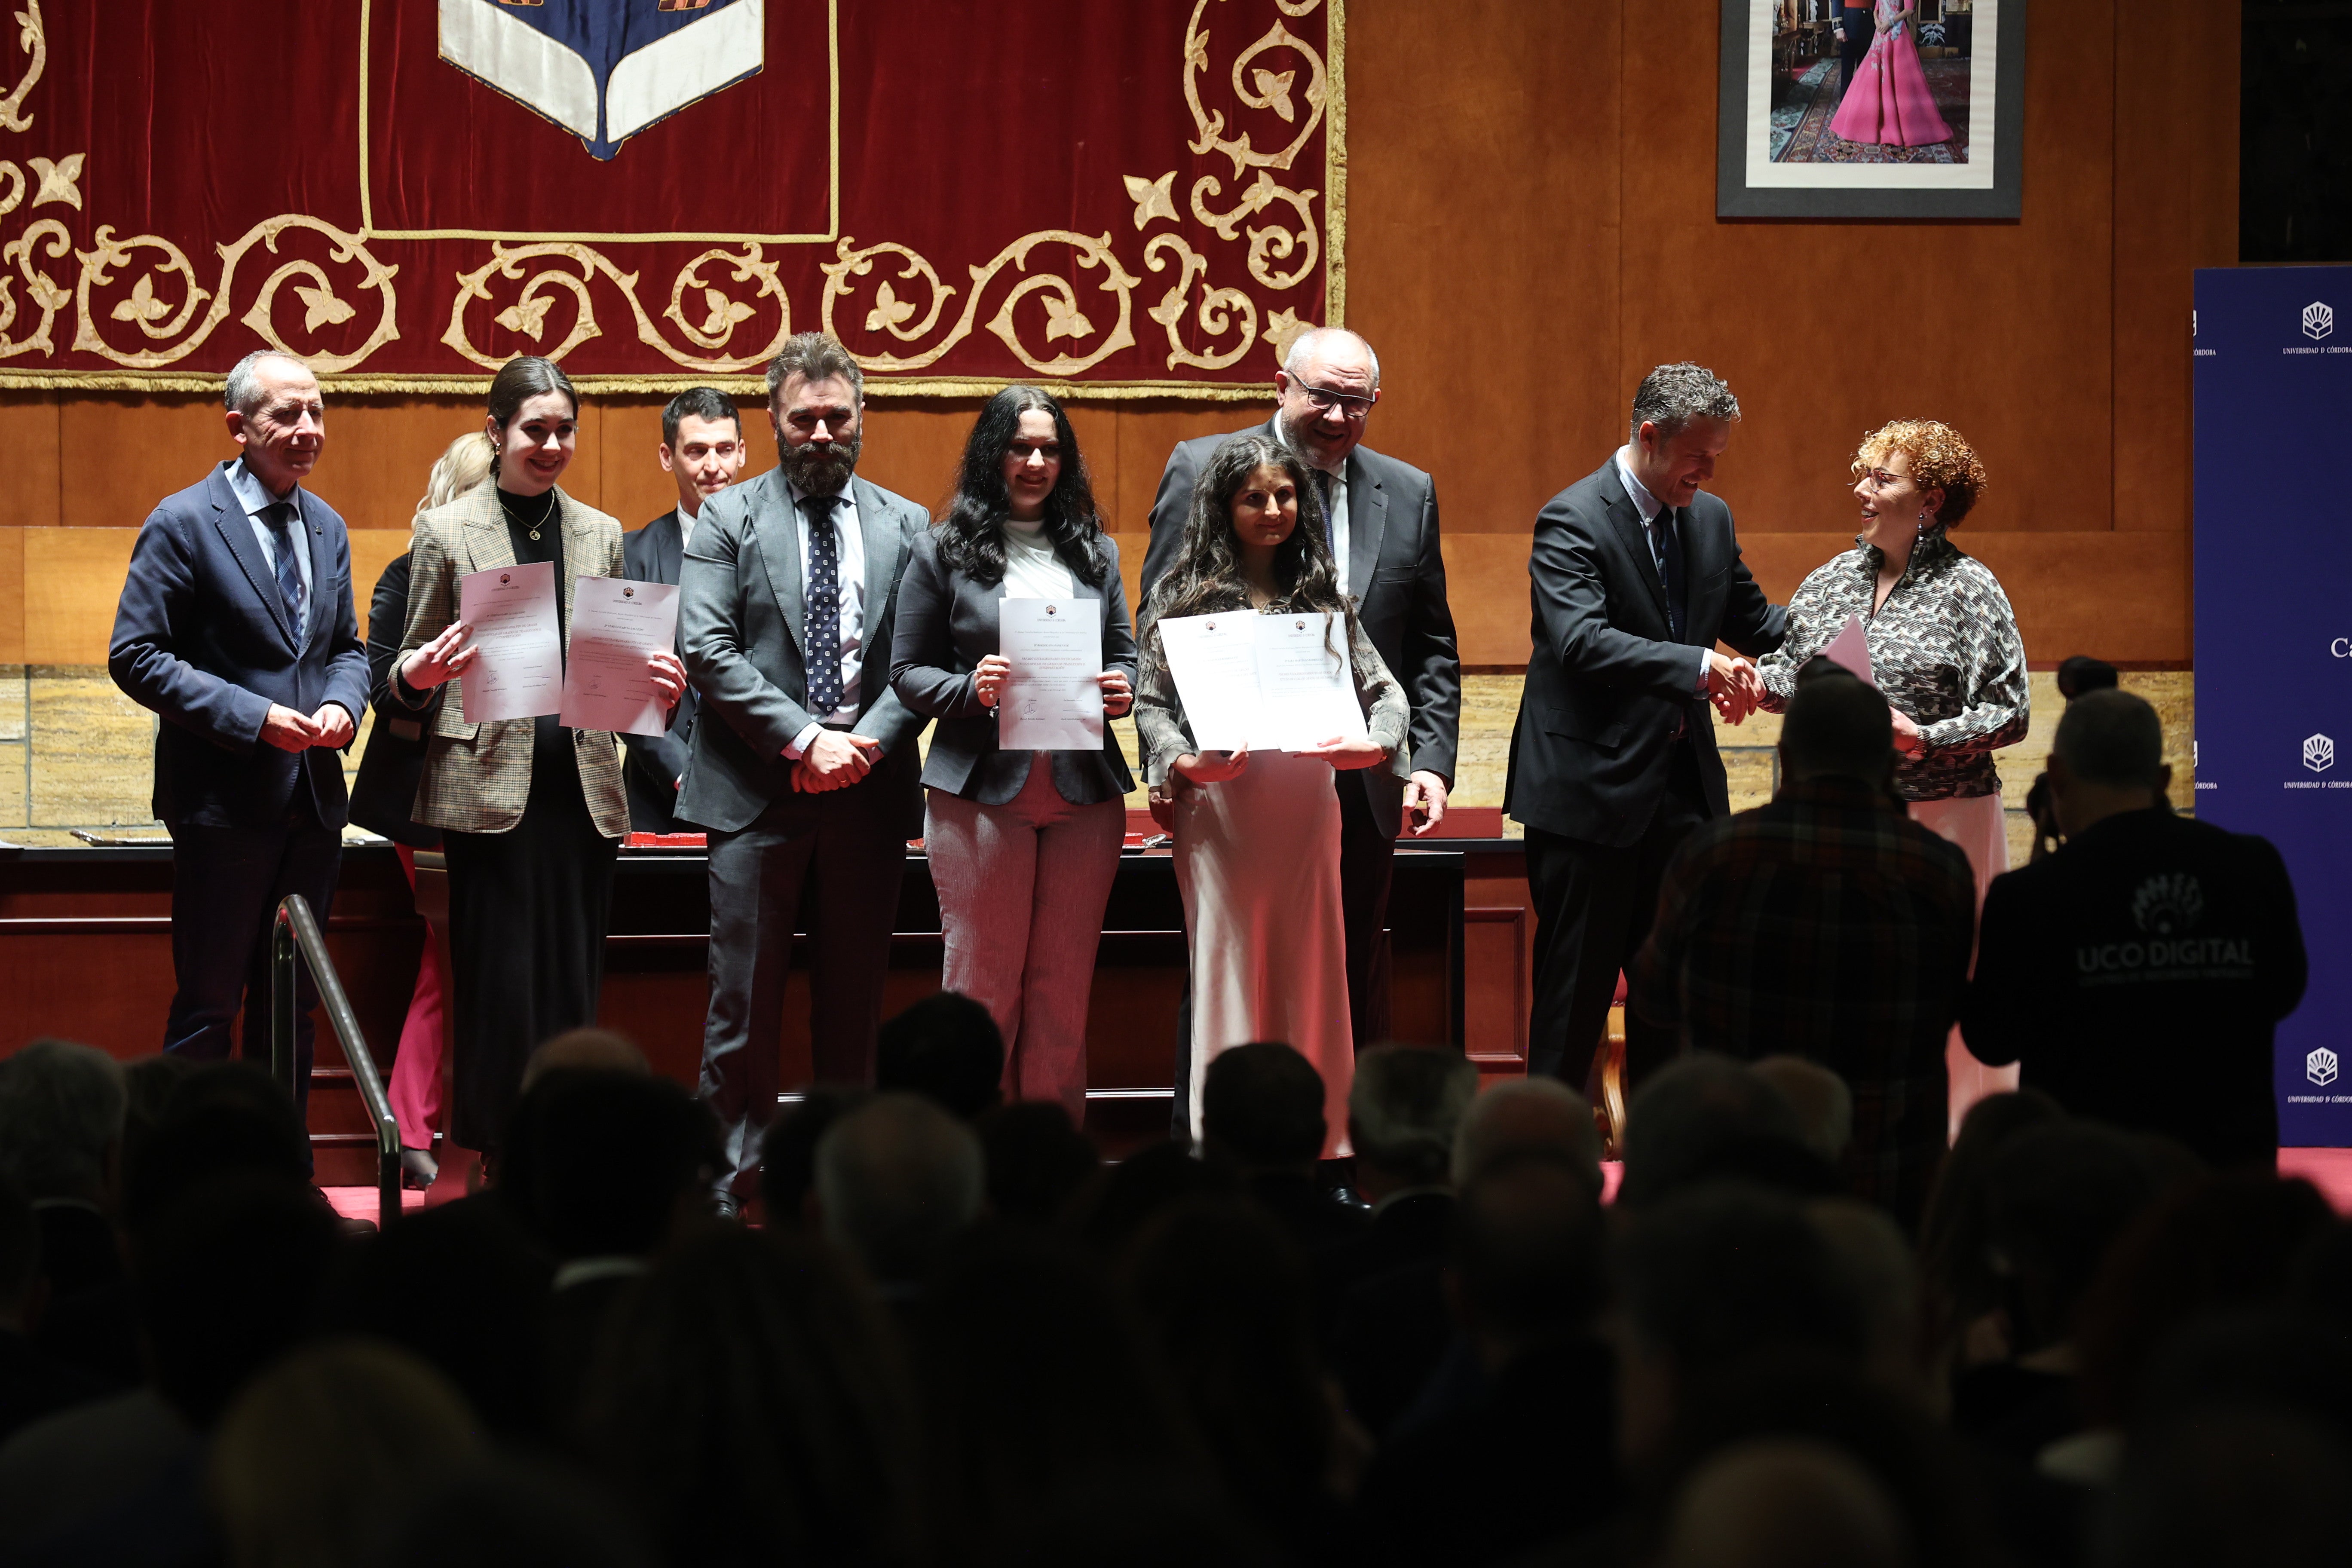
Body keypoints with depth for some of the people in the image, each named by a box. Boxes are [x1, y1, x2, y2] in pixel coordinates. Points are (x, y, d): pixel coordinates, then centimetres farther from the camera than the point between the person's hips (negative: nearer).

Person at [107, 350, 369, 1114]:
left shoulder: (327, 528, 12)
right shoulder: (183, 523, -9)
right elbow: (136, 656, -12)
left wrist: (342, 704, -3)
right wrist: (251, 717, -20)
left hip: (313, 800, 6)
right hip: (226, 798, -6)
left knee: (292, 1001, 12)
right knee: (208, 1005, 0)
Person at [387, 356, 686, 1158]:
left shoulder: (600, 534, 14)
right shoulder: (445, 532, 4)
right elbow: (411, 670, 7)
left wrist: (655, 685, -4)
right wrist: (420, 675, -16)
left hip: (583, 783, 3)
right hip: (489, 783, -3)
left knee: (574, 987, 2)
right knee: (499, 985, -6)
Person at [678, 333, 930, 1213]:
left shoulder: (906, 528, 10)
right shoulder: (728, 520, 4)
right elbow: (708, 650, -6)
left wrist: (867, 743, -11)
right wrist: (803, 738, -13)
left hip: (871, 789, 2)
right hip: (757, 793, -2)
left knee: (854, 1000, 7)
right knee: (745, 1002, -2)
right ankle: (731, 1186, 2)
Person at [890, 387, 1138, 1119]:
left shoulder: (1094, 553, 15)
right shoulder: (943, 552, 4)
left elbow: (1125, 652, 19)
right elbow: (907, 673, 3)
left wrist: (1122, 690, -3)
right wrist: (969, 691, -16)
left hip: (1085, 793, 3)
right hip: (982, 790, -3)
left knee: (1064, 989, 5)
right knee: (984, 986, -2)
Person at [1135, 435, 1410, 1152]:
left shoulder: (1324, 596, 12)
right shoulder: (1185, 594, 5)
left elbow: (1385, 690, 10)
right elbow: (1150, 701, 3)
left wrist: (1378, 743, -11)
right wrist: (1182, 762, -15)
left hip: (1307, 806, 2)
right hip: (1220, 804, -2)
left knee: (1312, 975, 3)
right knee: (1227, 972, -2)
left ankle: (1318, 1146, 9)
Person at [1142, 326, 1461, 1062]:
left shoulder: (1408, 494, 11)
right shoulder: (1202, 470, 0)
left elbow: (1433, 649, 13)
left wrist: (1431, 760, -1)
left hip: (1361, 791, 3)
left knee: (1353, 994, 7)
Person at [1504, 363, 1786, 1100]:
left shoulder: (1710, 519, 11)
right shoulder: (1573, 520, -13)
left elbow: (1752, 619, 22)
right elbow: (1580, 641, -25)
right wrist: (1697, 666, -35)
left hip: (1682, 787, 7)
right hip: (1592, 790, -7)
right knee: (1577, 984, 0)